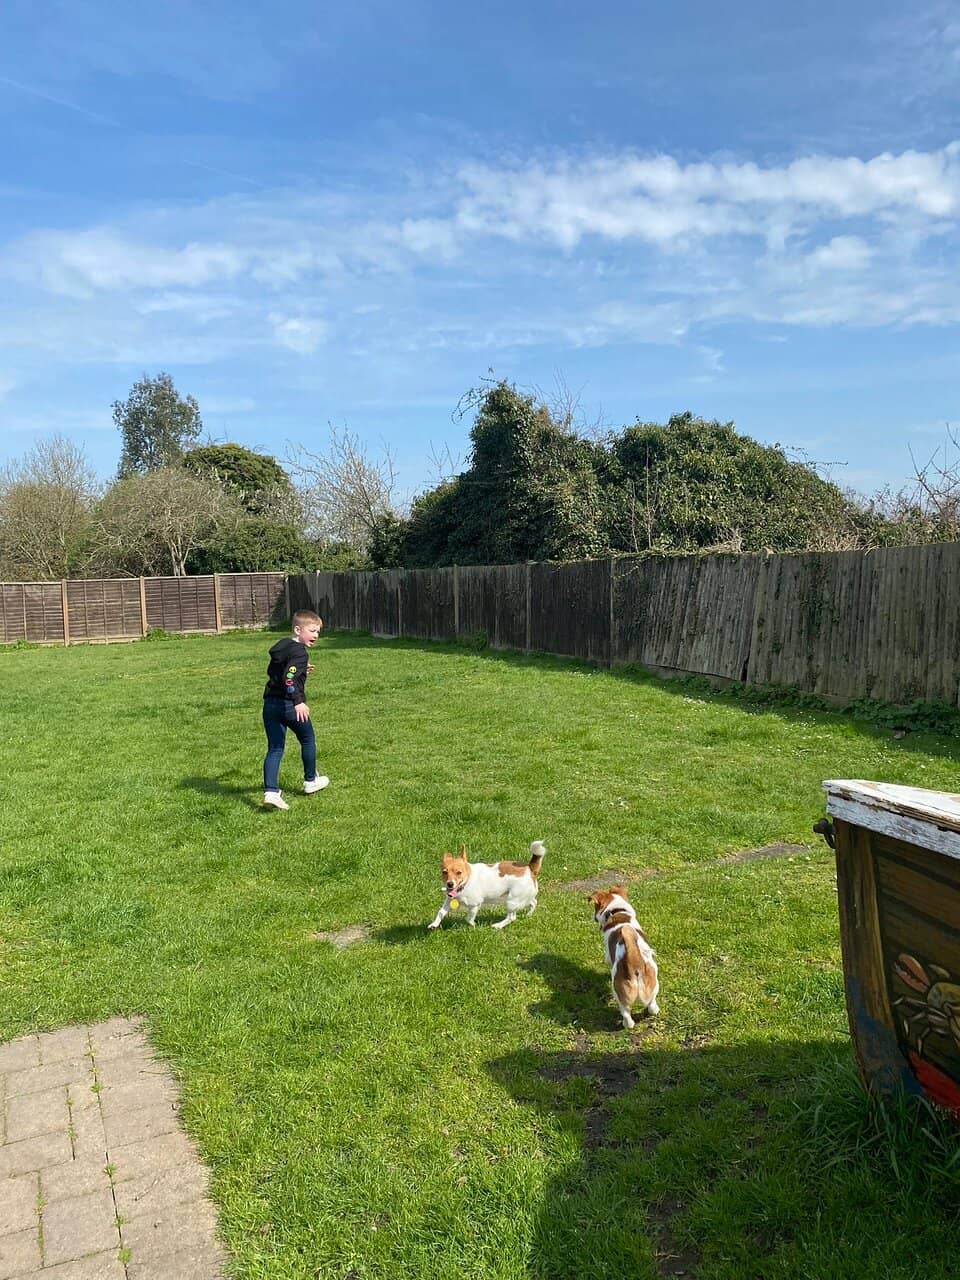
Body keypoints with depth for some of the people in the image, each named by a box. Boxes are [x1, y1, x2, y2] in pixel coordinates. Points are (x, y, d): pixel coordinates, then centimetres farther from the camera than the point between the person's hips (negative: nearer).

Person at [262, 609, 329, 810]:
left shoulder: (281, 646, 14)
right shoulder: (299, 652, -15)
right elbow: (289, 678, -28)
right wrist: (298, 701, -37)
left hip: (270, 704, 7)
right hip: (289, 705, -7)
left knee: (274, 748, 5)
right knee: (308, 740, 17)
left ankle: (270, 791, -6)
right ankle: (310, 781, 32)